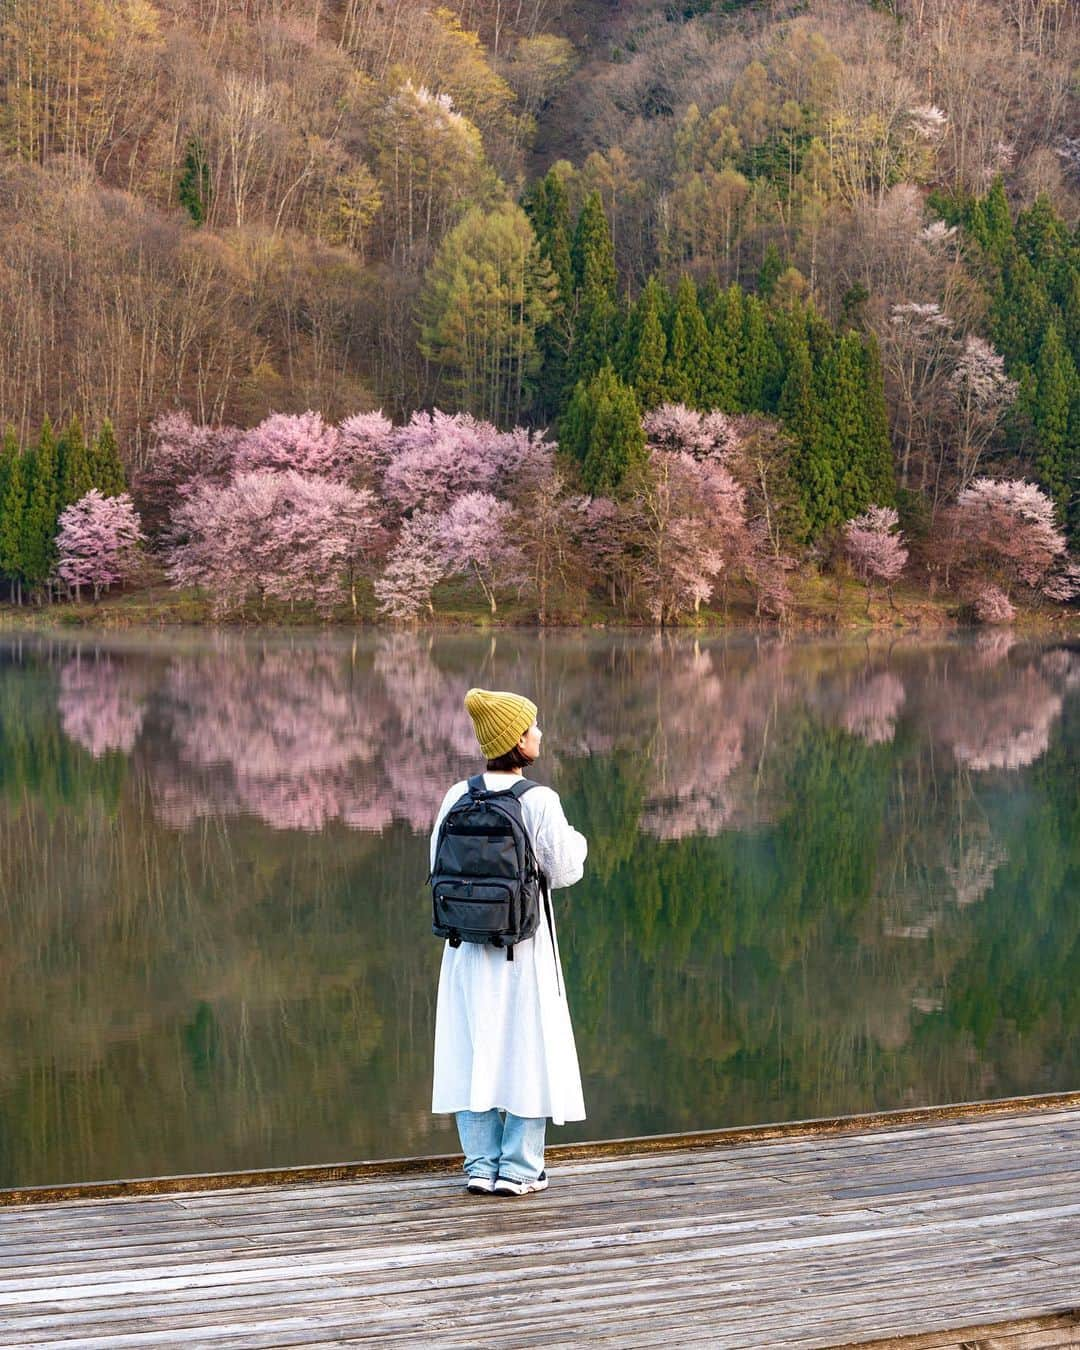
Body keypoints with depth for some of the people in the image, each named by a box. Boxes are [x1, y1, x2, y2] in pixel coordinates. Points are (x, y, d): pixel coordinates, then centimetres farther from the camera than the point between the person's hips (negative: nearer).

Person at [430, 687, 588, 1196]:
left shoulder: (457, 797, -1)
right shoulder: (539, 800, -13)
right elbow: (563, 870, -7)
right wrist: (577, 841, 13)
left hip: (468, 946, 4)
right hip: (523, 943, -4)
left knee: (473, 1050, 10)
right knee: (527, 1047, 6)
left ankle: (481, 1166, 13)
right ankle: (518, 1169, 7)